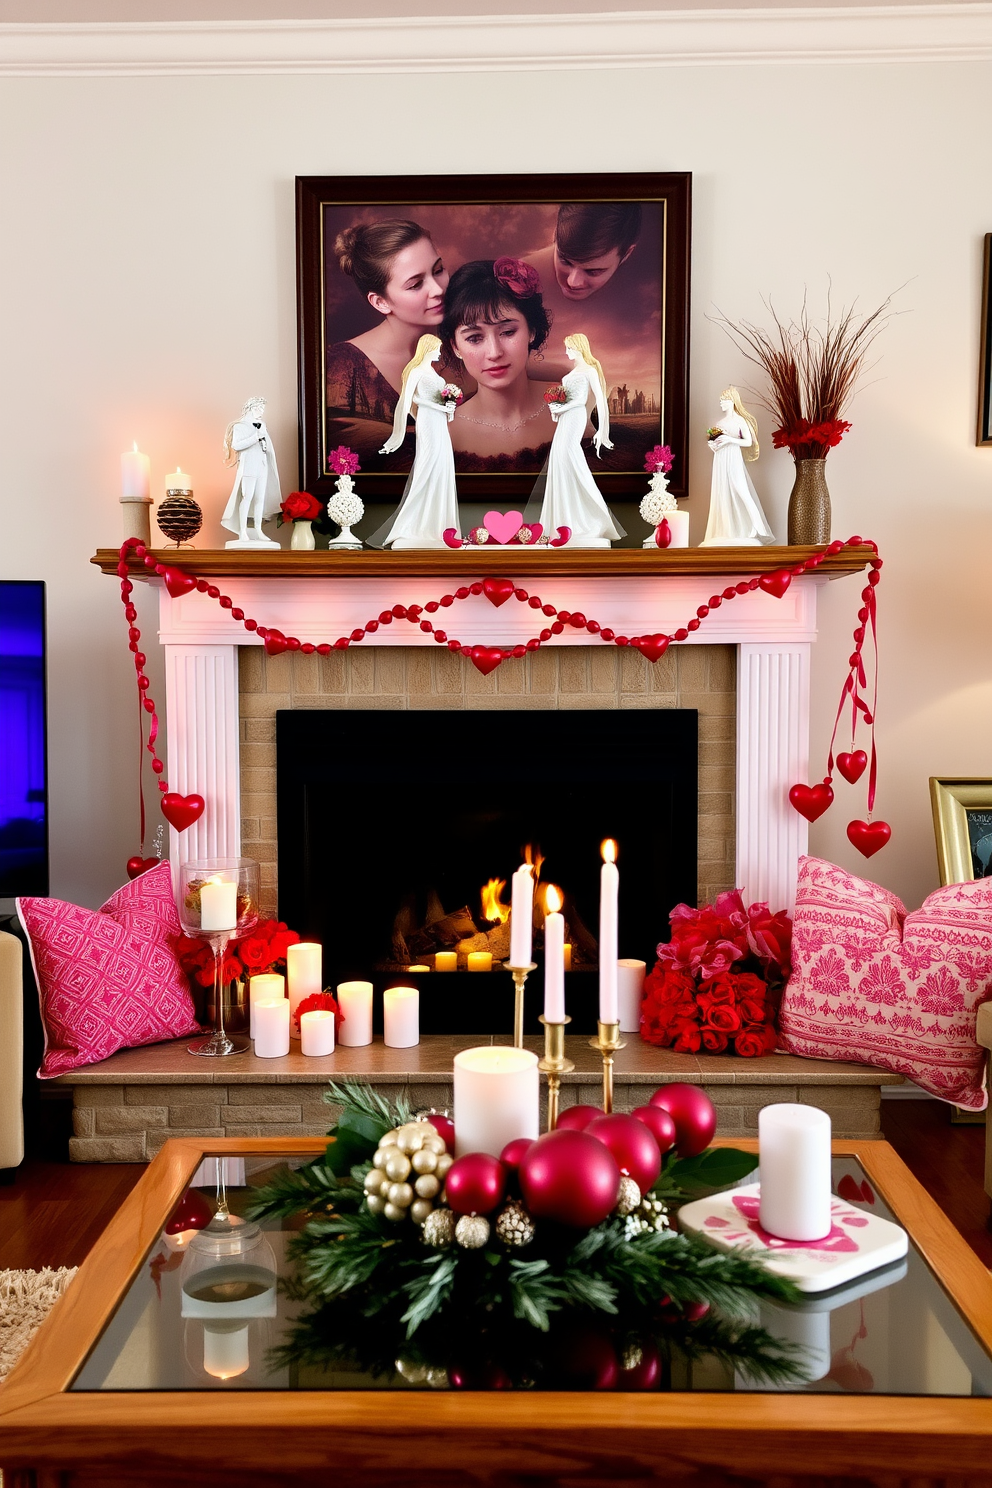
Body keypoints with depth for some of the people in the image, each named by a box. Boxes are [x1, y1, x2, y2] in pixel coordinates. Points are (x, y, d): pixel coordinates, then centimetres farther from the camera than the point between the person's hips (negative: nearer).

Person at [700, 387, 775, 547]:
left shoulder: (740, 420, -1)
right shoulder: (720, 422, 15)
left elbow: (749, 442, -7)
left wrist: (730, 439, -17)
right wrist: (713, 445, -2)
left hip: (733, 460, -6)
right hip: (720, 461, 6)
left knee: (740, 493, -15)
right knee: (722, 495, 2)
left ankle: (754, 529, -10)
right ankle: (725, 532, 5)